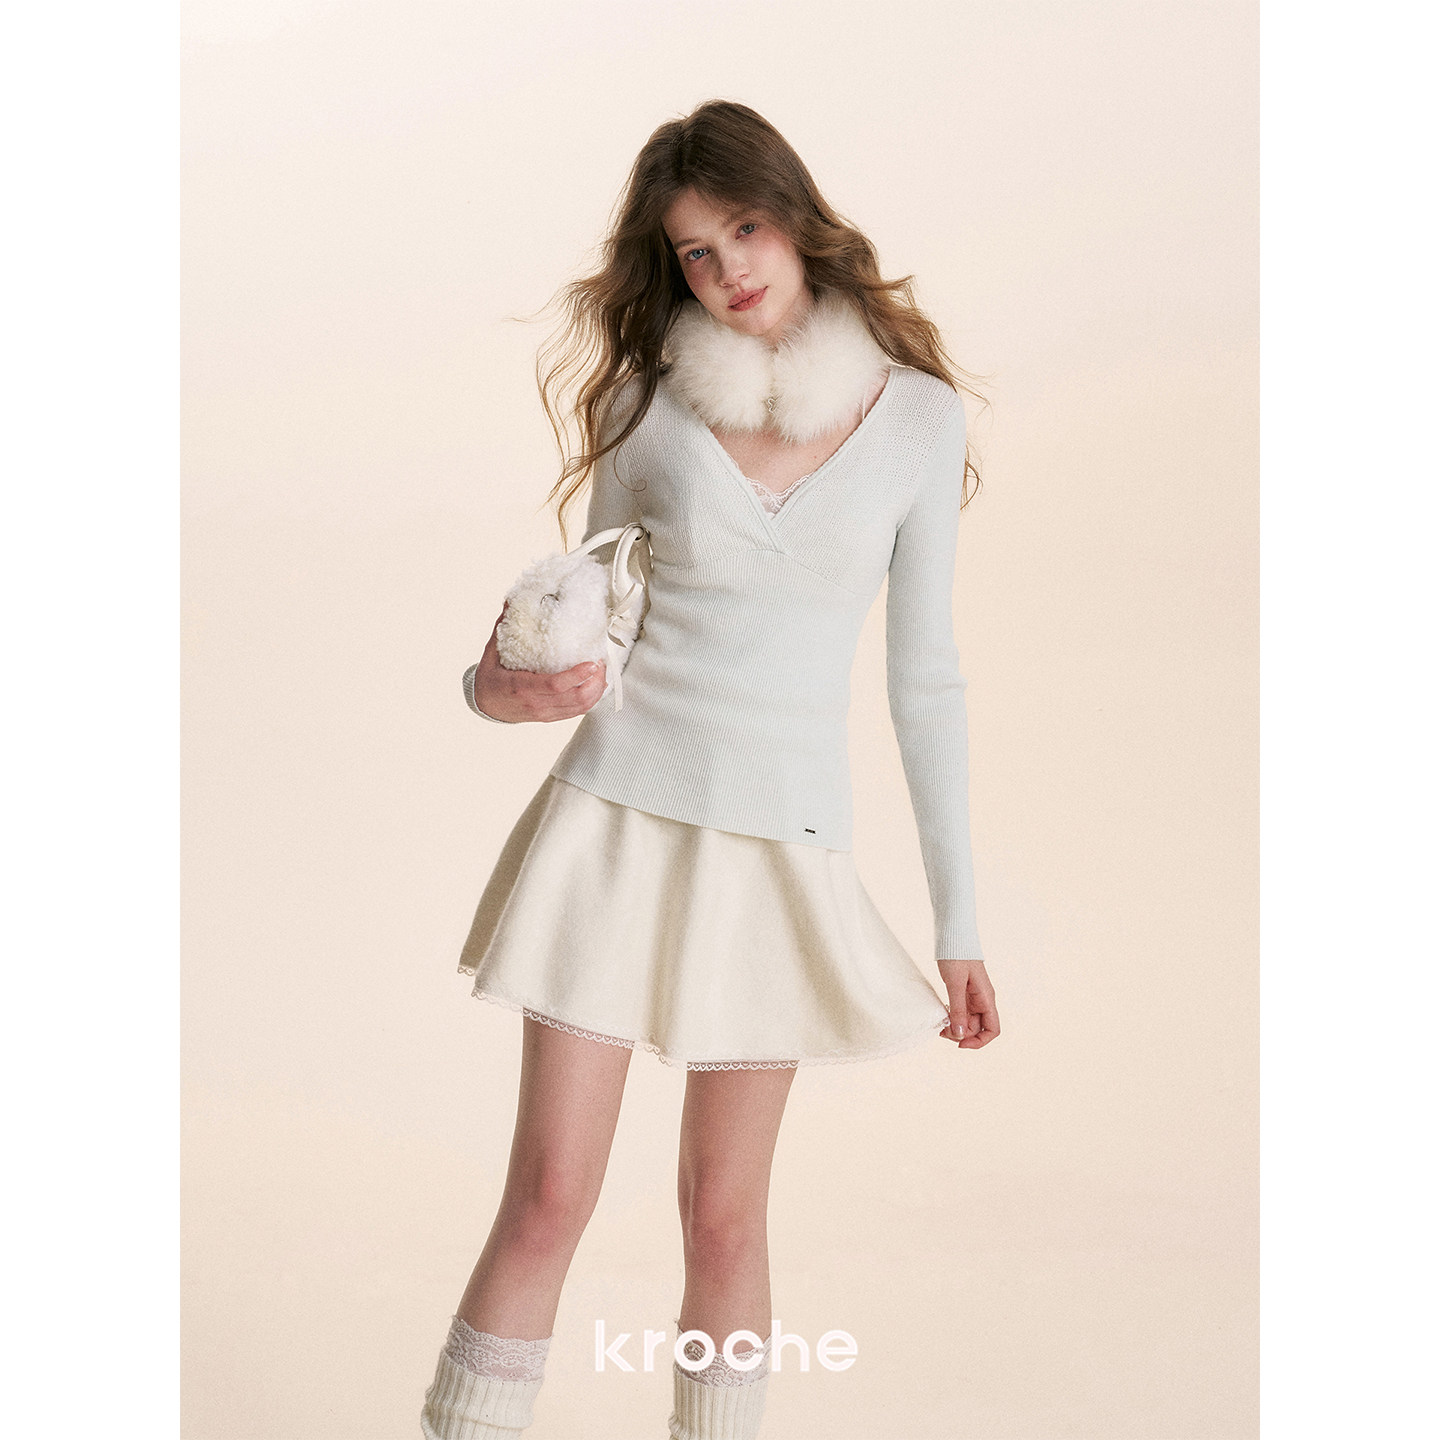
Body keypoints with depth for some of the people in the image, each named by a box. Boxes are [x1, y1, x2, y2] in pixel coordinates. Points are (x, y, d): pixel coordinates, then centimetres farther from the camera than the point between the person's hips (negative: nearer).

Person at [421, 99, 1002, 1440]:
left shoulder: (920, 418, 0)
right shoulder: (649, 401, 0)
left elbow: (924, 675, 4)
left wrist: (959, 923, 4)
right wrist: (499, 684, -16)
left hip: (781, 846, 0)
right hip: (615, 821, 0)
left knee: (723, 1216, 7)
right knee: (548, 1196, 0)